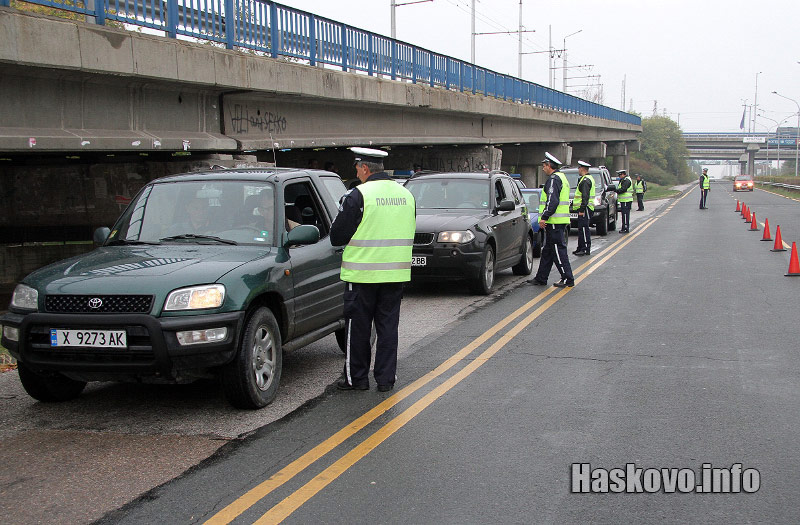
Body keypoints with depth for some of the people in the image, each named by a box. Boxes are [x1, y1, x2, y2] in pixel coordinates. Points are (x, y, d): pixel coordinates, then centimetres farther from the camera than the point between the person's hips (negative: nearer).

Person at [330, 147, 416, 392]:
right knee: (388, 326, 12)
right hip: (396, 272, 6)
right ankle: (386, 378, 15)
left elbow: (337, 236, -10)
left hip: (363, 273, -5)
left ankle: (355, 377, 15)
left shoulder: (358, 195, -13)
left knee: (358, 327, 7)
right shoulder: (406, 195, 8)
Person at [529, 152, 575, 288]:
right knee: (547, 251, 14)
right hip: (559, 221, 11)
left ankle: (568, 279, -4)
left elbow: (552, 201, -23)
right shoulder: (561, 178, 21)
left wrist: (544, 217, -21)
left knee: (559, 250, -7)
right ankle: (541, 278, 19)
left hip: (554, 221, -11)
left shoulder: (553, 179, -13)